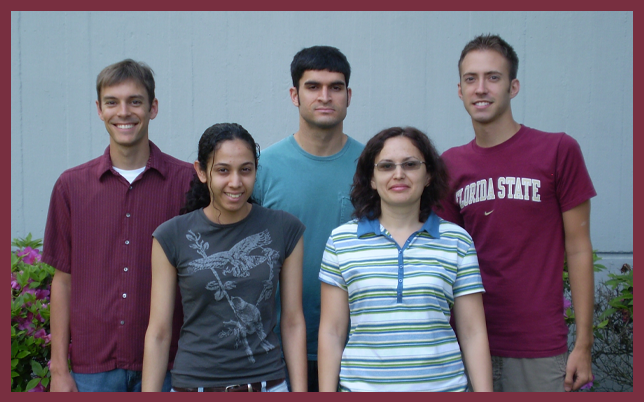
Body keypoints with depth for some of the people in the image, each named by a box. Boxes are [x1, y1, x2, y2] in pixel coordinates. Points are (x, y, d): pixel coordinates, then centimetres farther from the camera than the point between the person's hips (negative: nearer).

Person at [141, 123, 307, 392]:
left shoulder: (284, 230, -1)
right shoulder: (172, 237, -3)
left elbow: (293, 323, 2)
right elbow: (158, 332, 0)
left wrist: (300, 392, -1)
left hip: (268, 387, 1)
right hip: (193, 385, 0)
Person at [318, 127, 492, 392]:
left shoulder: (457, 241, 2)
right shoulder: (342, 240, 1)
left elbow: (473, 333, 3)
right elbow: (331, 333, 2)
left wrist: (483, 392, -3)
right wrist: (327, 393, -1)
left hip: (443, 386, 0)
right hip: (362, 386, 0)